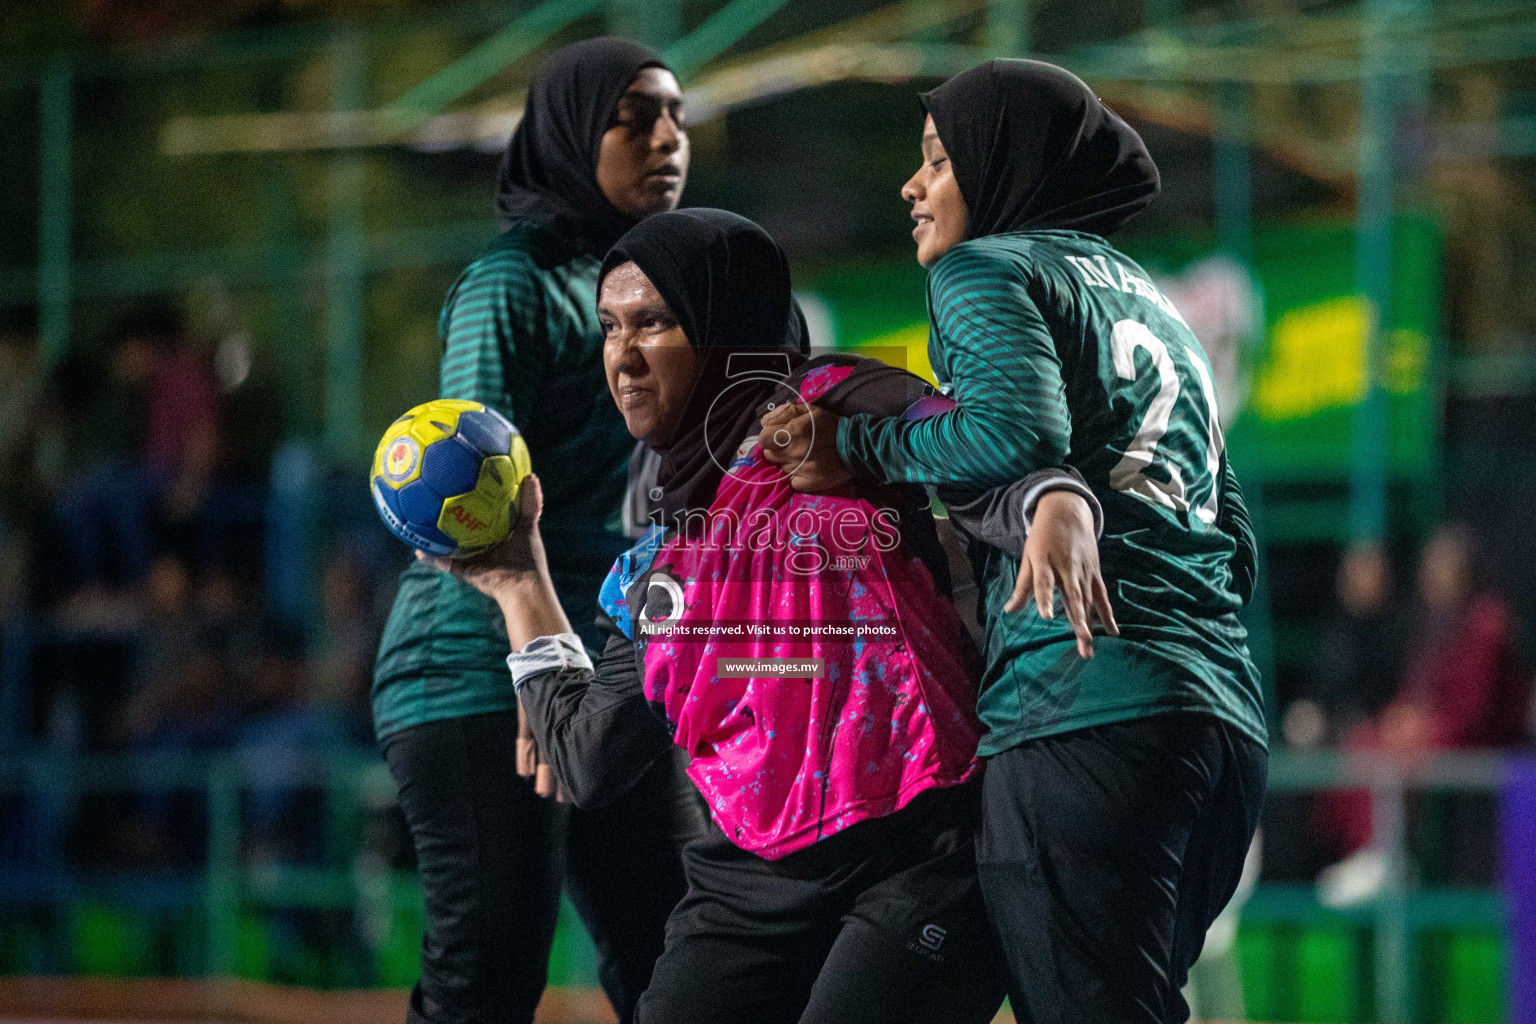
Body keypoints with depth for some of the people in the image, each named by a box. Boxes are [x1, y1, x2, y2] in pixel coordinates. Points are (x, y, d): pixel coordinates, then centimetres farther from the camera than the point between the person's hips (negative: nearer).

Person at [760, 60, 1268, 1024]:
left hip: (1084, 707, -8)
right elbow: (1234, 532, 25)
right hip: (1227, 714, 8)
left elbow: (1019, 431, -15)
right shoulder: (1157, 307, 29)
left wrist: (855, 448, -3)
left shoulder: (984, 269, 5)